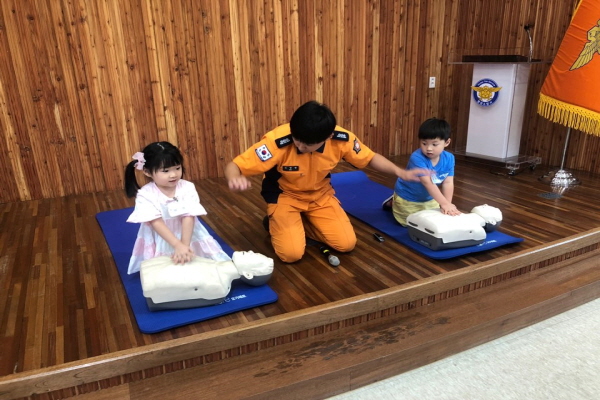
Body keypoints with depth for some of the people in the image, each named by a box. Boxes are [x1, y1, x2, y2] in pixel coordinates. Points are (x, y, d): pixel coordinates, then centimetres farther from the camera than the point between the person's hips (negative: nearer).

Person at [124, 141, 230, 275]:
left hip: (189, 236, 2)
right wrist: (178, 246, -34)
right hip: (159, 242, -2)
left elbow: (188, 218, -19)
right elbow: (157, 223, -24)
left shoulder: (187, 188, -12)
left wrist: (185, 245, -31)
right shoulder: (145, 194, -17)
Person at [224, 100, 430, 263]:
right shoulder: (276, 141, -34)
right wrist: (235, 179, -56)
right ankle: (276, 223, 12)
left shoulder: (342, 138, -22)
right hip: (284, 196, -3)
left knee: (347, 244, -9)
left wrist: (401, 173, -17)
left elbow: (370, 158, -3)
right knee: (291, 253, -21)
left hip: (321, 195, 4)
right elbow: (233, 166, -31)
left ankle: (303, 223, 15)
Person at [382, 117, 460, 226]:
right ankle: (393, 203, 31)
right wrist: (445, 204, -44)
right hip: (407, 199, -5)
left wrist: (448, 204, -29)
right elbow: (427, 183, -40)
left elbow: (448, 183, -17)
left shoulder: (449, 158, -16)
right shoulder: (417, 158, -35)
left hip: (429, 199, 6)